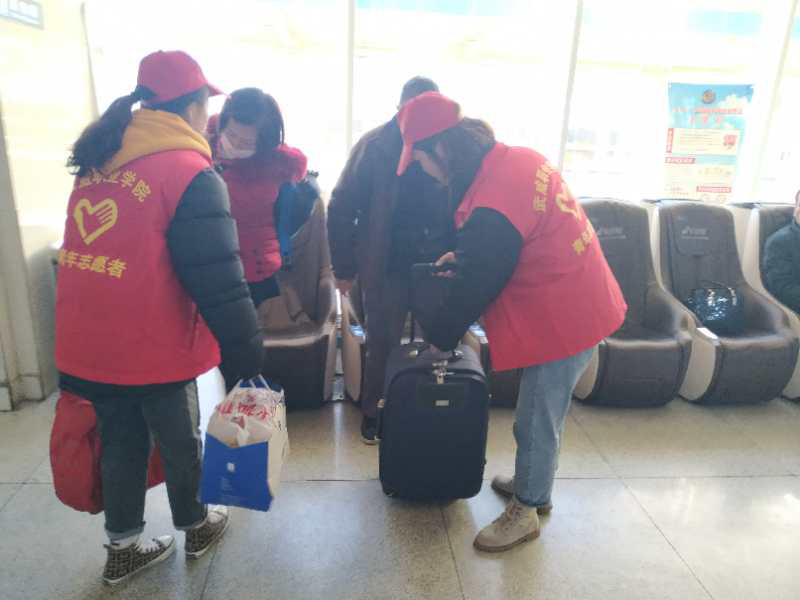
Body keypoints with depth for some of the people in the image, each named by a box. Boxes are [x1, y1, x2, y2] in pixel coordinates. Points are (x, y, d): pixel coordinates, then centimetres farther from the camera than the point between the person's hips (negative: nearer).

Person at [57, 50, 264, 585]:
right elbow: (219, 284, -20)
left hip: (87, 345, 7)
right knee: (181, 444, 17)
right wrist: (248, 357, -13)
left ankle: (123, 548, 39)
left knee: (121, 443, 22)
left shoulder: (98, 160, 8)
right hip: (151, 348, -6)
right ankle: (197, 528, 41)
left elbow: (107, 251, 15)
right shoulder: (191, 174, -16)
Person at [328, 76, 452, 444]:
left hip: (438, 265, 2)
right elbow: (342, 208, -4)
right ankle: (373, 414, 29)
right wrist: (344, 267, -5)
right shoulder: (375, 145, -5)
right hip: (386, 266, -2)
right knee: (382, 345, 9)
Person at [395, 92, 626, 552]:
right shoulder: (519, 158, 0)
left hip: (562, 320, -9)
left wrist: (439, 336, 0)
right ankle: (535, 487, 44)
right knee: (546, 412, 24)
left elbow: (475, 290, -17)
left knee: (536, 421, 9)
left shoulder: (490, 209, -28)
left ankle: (526, 511, 30)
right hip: (584, 301, 9)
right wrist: (464, 257, 13)